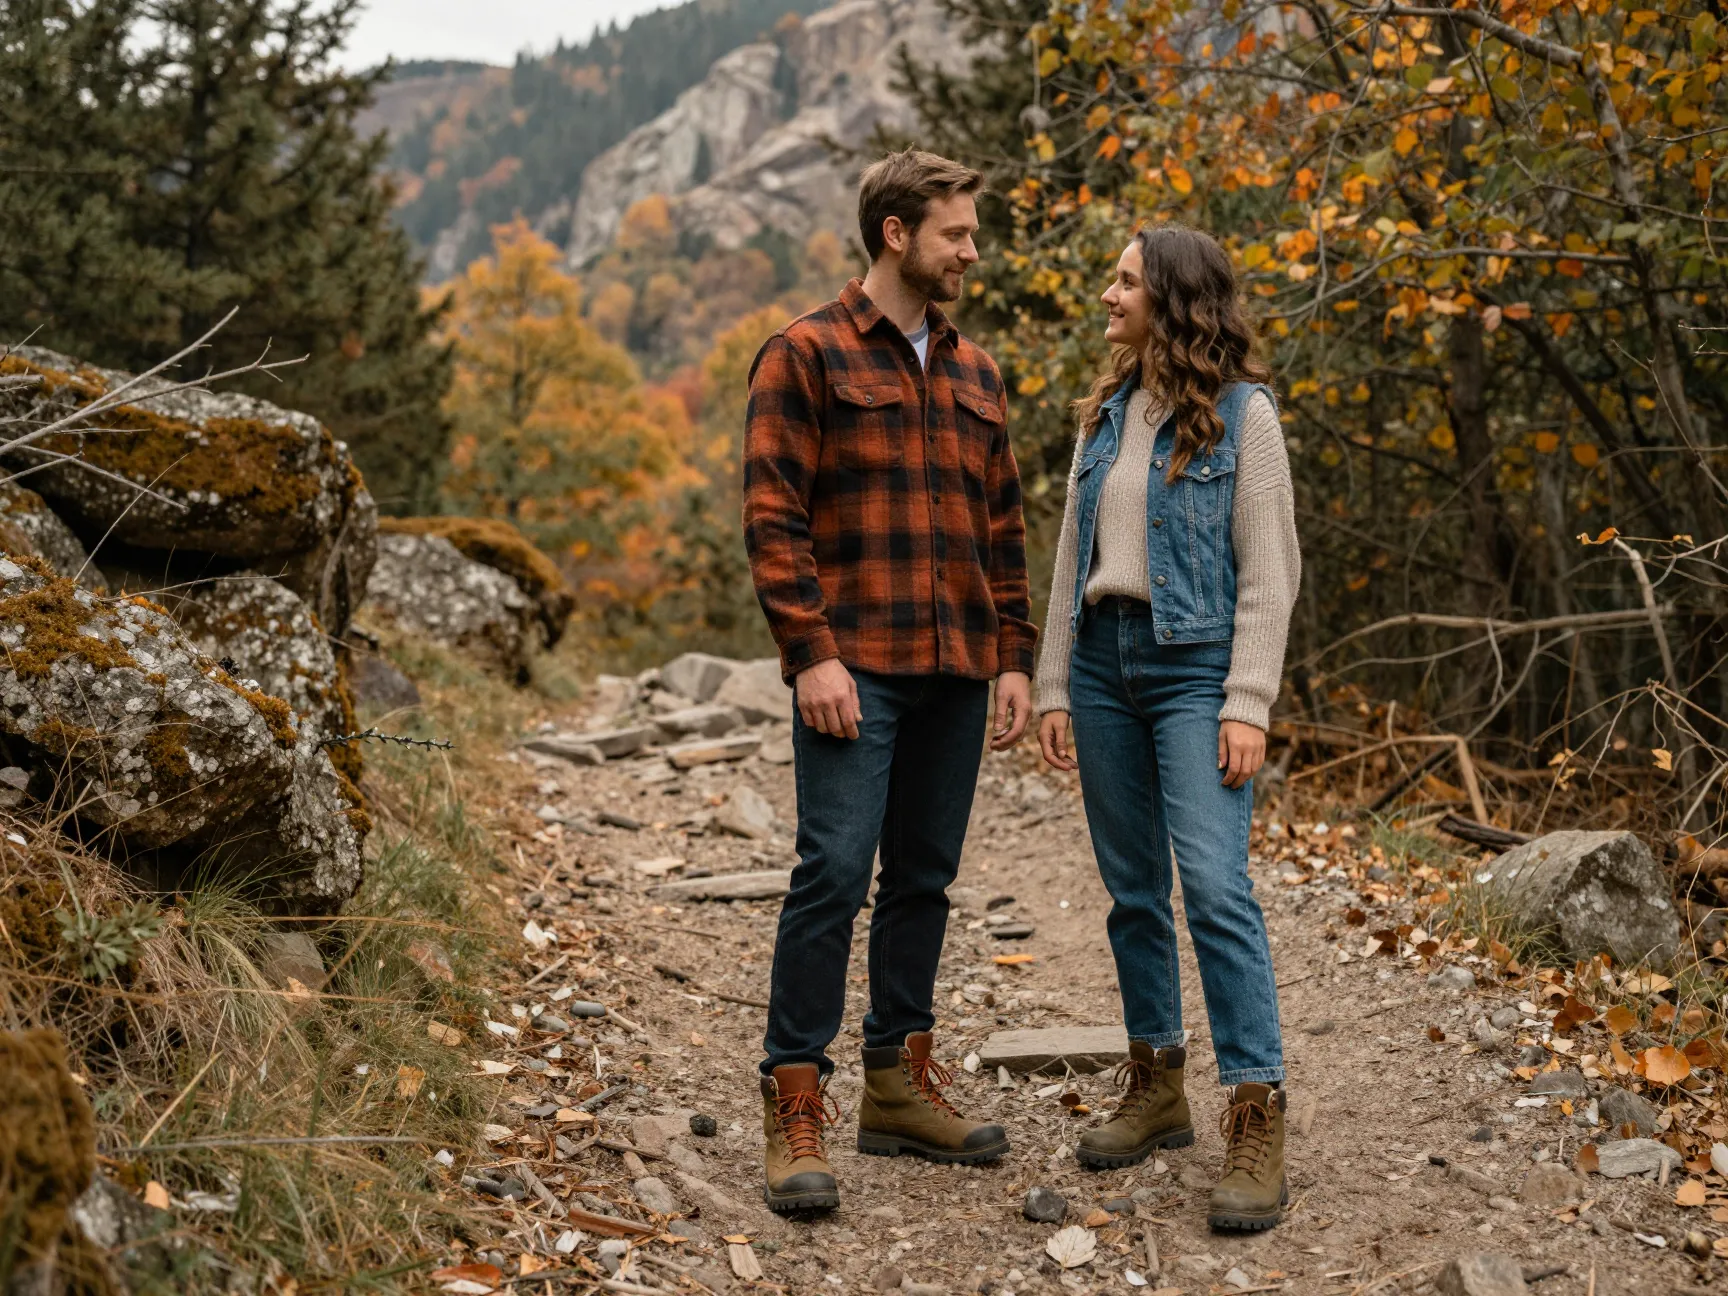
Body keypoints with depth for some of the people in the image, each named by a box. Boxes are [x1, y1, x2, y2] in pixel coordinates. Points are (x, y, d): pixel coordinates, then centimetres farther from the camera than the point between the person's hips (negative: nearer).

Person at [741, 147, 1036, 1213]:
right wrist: (813, 653, -15)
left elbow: (1004, 527, 19)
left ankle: (899, 1085, 22)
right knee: (835, 872, -10)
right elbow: (774, 517, -8)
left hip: (956, 671, 6)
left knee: (924, 878, 11)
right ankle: (795, 1111, -2)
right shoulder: (807, 356, -2)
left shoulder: (976, 375, 17)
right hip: (856, 666, -6)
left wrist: (1014, 658, 11)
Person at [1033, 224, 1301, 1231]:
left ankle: (1258, 1126, -10)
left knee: (1215, 885, -14)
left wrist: (1248, 704, -15)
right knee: (1133, 888, 10)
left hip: (1194, 664, -6)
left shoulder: (1241, 412, -5)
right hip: (1104, 660, 6)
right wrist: (1055, 684, 10)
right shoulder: (1108, 412, 13)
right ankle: (1156, 1090, 22)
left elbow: (1269, 570, -8)